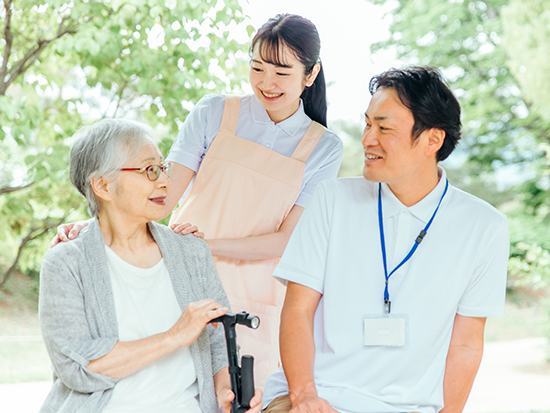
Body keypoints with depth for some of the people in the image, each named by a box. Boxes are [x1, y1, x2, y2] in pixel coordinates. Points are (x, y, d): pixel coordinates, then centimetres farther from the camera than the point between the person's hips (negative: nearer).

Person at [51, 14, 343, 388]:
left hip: (253, 302, 0)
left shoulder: (324, 148, 3)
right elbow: (162, 195, -5)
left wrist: (209, 244, -18)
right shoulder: (214, 114, 2)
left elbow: (288, 240, -5)